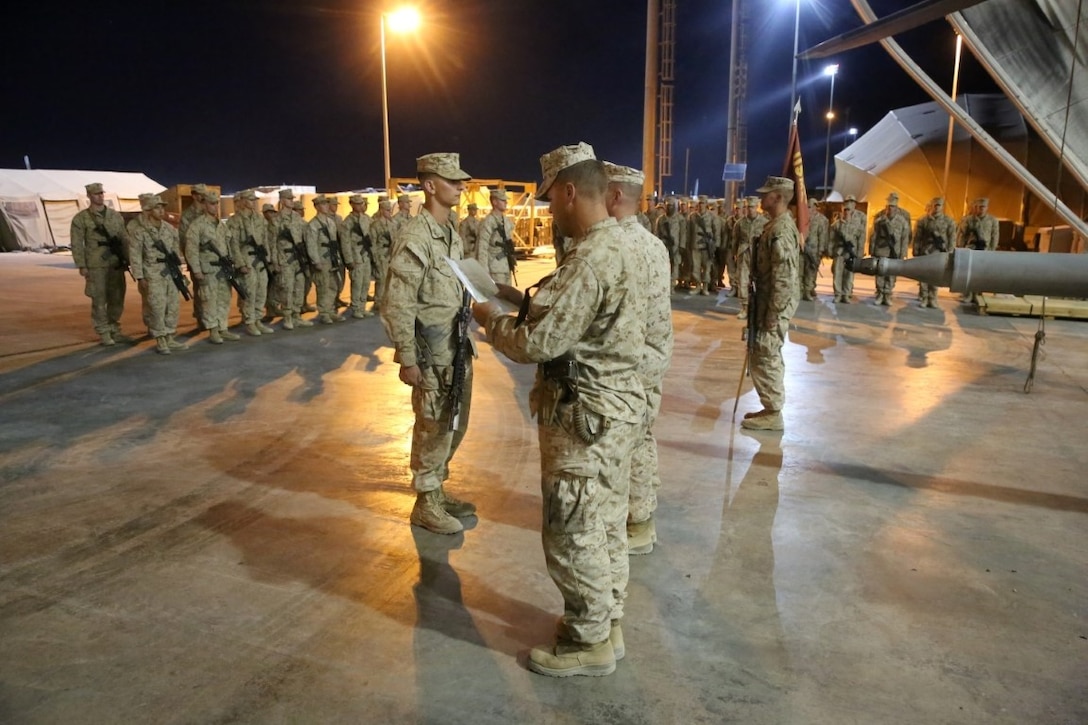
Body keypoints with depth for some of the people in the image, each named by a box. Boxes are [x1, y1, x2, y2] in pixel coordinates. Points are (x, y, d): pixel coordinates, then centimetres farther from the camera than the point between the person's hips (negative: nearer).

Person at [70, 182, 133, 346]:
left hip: (116, 265, 4)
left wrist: (129, 259, 6)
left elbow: (124, 239, 12)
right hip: (96, 266, -4)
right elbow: (77, 244, -3)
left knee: (117, 299, 9)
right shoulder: (81, 219, -1)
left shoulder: (116, 215, 11)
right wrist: (81, 266, -8)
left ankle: (115, 331, 21)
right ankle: (104, 334, 9)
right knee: (99, 301, 1)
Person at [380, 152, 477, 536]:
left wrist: (464, 338, 17)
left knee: (454, 424, 18)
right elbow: (396, 304, -19)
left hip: (458, 347, 8)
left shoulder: (452, 232, 10)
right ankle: (426, 503, 20)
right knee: (434, 428, 3)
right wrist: (407, 359, -18)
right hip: (433, 353, -8)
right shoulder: (414, 237, -17)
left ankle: (438, 490, 34)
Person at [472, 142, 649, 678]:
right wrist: (523, 300, 10)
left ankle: (589, 643, 22)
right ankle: (606, 623, 36)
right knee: (606, 525, 20)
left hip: (585, 418, -10)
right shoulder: (619, 246, 9)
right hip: (617, 407, 10)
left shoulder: (589, 260, -24)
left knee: (572, 534, 5)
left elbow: (538, 344, -24)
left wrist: (491, 319, -7)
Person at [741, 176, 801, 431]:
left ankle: (773, 414, 4)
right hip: (767, 300, 10)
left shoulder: (781, 231, -19)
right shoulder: (776, 226, 14)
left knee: (764, 357, -4)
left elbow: (784, 277, -23)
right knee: (767, 356, 16)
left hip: (776, 304, -10)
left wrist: (773, 314, -23)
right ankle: (771, 408, 25)